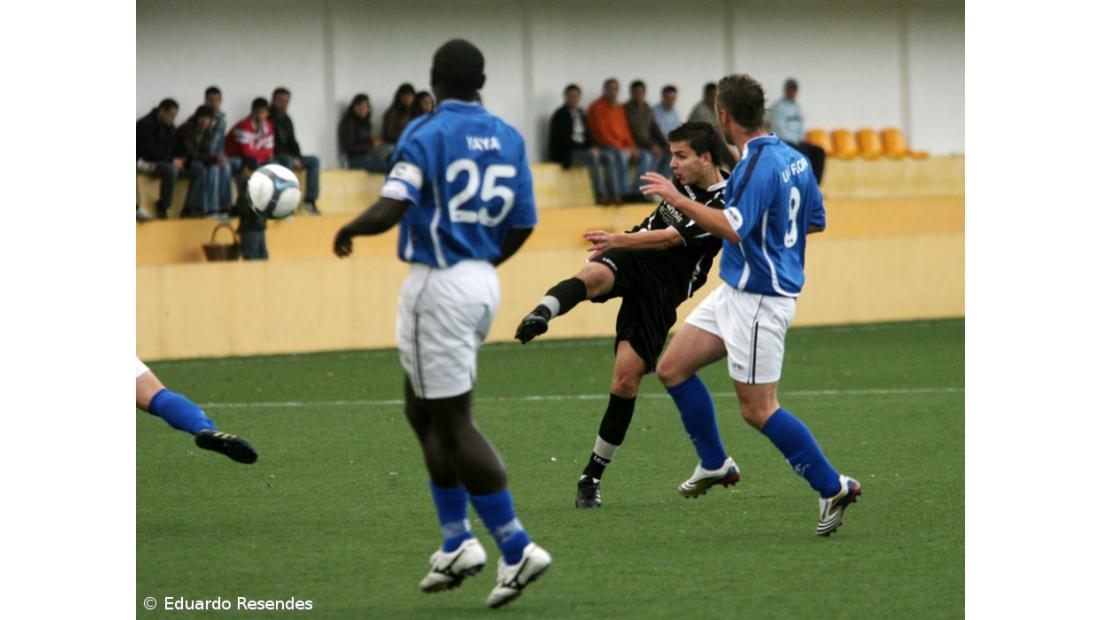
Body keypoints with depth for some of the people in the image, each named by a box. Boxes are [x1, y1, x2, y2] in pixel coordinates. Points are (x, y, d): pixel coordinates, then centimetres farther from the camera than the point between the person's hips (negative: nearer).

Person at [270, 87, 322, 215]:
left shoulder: (286, 119, 15)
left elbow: (292, 142, 17)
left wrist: (297, 158, -3)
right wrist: (292, 158, -18)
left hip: (288, 157, 8)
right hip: (273, 159, -8)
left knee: (314, 161, -6)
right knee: (288, 161, -37)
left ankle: (310, 199, -16)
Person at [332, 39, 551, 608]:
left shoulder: (425, 134, -12)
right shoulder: (508, 139, 7)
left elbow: (389, 210, -22)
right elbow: (522, 225, 10)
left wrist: (347, 231, -2)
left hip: (438, 284, -7)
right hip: (482, 282, 7)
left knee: (453, 424, -3)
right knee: (423, 410, 20)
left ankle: (516, 549, -8)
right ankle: (456, 545, 20)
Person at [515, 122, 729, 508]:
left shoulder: (723, 204, -14)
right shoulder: (683, 182, 8)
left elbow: (671, 238, -22)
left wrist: (619, 241, -28)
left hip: (662, 290, -4)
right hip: (630, 262, 4)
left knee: (626, 379, -9)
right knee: (593, 276, -34)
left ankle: (593, 476, 4)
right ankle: (541, 314, -65)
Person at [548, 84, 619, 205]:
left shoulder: (580, 114, 18)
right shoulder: (560, 115, -5)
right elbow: (563, 140, -14)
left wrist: (591, 147, -3)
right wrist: (587, 149, -18)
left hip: (583, 149, 7)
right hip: (566, 153, -7)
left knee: (609, 157, -15)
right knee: (592, 157, -34)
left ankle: (613, 194, -25)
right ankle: (600, 195, -39)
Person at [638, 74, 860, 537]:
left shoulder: (759, 165, -21)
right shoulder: (793, 159, 8)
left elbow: (735, 230, -30)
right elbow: (816, 221, 17)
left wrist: (678, 200, -25)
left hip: (758, 300, -10)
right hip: (735, 292, 10)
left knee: (757, 409, -5)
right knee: (672, 368, 13)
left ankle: (832, 486, 1)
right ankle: (715, 464, 23)